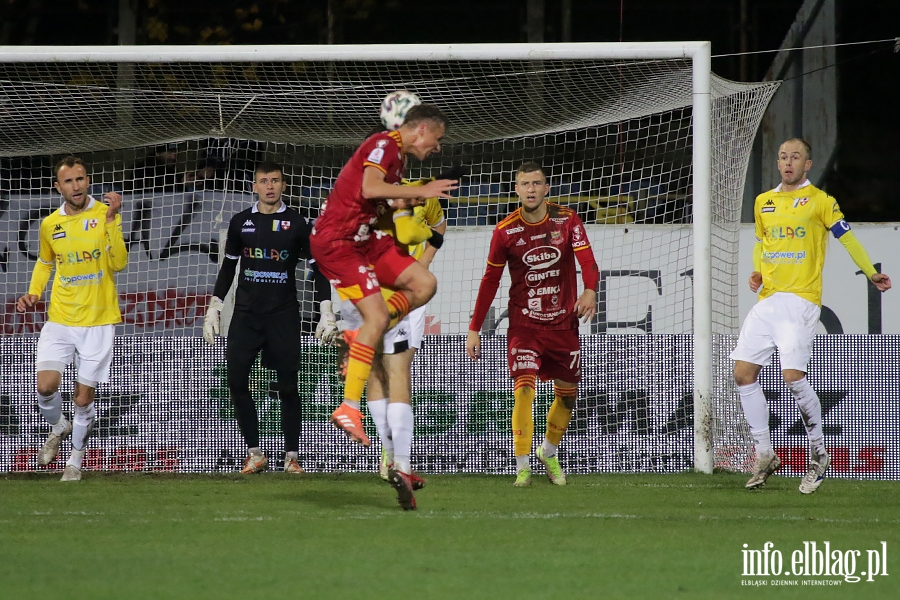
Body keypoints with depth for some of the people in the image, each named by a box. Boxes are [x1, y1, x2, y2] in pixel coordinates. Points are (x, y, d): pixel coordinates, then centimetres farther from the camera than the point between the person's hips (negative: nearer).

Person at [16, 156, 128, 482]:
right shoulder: (50, 224, 4)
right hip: (60, 319, 3)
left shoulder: (106, 214, -6)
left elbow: (118, 263, -17)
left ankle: (75, 460, 23)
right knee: (46, 386, -11)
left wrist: (111, 220, -26)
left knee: (83, 397, 2)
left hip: (98, 321, -3)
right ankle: (59, 427, 23)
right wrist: (33, 293, 7)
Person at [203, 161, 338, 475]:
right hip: (246, 313, 2)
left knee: (287, 385, -2)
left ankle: (292, 456, 5)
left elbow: (318, 267, 4)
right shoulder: (240, 222, 8)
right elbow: (228, 266, 17)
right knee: (236, 381, -7)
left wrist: (326, 311, -3)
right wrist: (214, 307, 12)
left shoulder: (297, 224, 1)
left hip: (283, 314, -2)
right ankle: (254, 453, 2)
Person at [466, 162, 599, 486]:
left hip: (564, 322, 2)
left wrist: (590, 291, -37)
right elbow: (490, 280, 3)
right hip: (524, 323, -2)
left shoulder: (567, 220, -4)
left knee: (568, 394, 9)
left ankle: (548, 452, 35)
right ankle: (522, 467, -12)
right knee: (524, 388, -17)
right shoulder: (505, 231, -5)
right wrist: (474, 329, 1)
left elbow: (587, 261, -14)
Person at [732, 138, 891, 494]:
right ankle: (764, 456, 9)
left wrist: (871, 273, 0)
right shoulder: (763, 203, 16)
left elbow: (846, 237, 4)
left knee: (793, 376, -18)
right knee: (743, 373, -3)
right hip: (767, 300, 6)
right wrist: (757, 273, 10)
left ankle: (818, 453, 1)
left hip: (801, 300, -6)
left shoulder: (819, 201, -1)